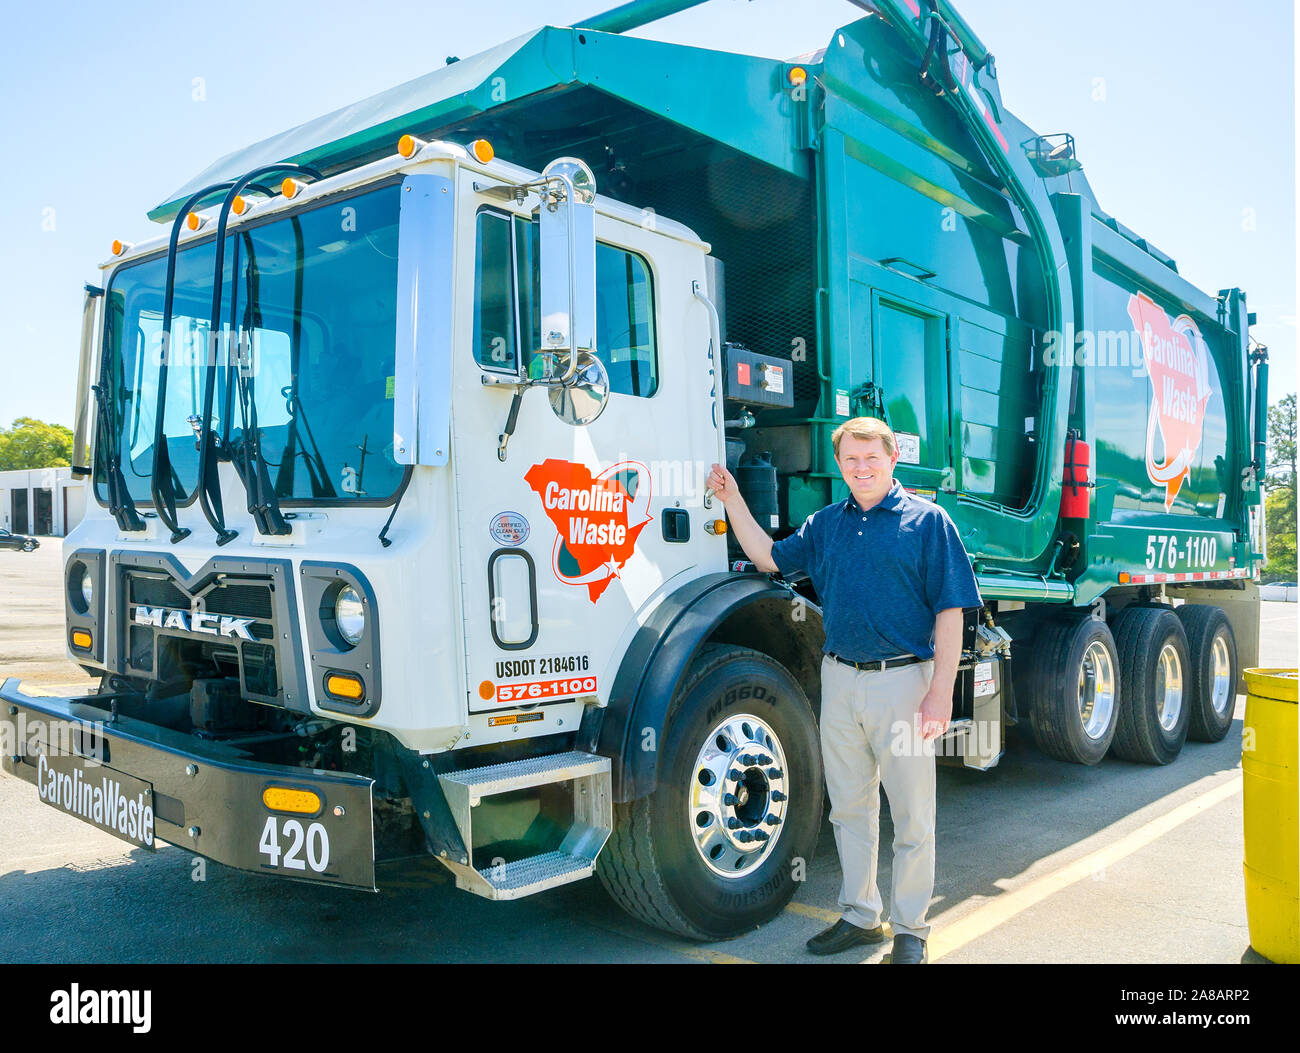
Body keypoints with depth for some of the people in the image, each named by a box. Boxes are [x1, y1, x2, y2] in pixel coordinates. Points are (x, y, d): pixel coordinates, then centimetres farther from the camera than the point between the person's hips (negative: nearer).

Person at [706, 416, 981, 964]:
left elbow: (949, 613, -7)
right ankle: (860, 915, 30)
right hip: (839, 678, 5)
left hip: (902, 679, -5)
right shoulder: (825, 523, 10)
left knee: (912, 815, 5)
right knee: (850, 807, 15)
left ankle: (910, 929, 20)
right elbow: (768, 556, 19)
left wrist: (941, 692, -13)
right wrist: (732, 499, 11)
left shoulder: (927, 521, -4)